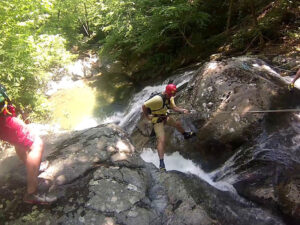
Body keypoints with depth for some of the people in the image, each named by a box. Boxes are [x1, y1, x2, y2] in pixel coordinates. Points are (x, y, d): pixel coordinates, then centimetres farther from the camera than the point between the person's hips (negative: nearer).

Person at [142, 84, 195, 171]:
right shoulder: (158, 99, -31)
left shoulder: (170, 98, -4)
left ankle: (186, 135, 58)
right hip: (157, 120, -9)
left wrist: (183, 110, -18)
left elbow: (174, 107, -1)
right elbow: (144, 106, -28)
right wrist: (147, 116, -19)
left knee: (177, 124, 26)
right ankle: (161, 162, -15)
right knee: (161, 140, -17)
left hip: (165, 116, 9)